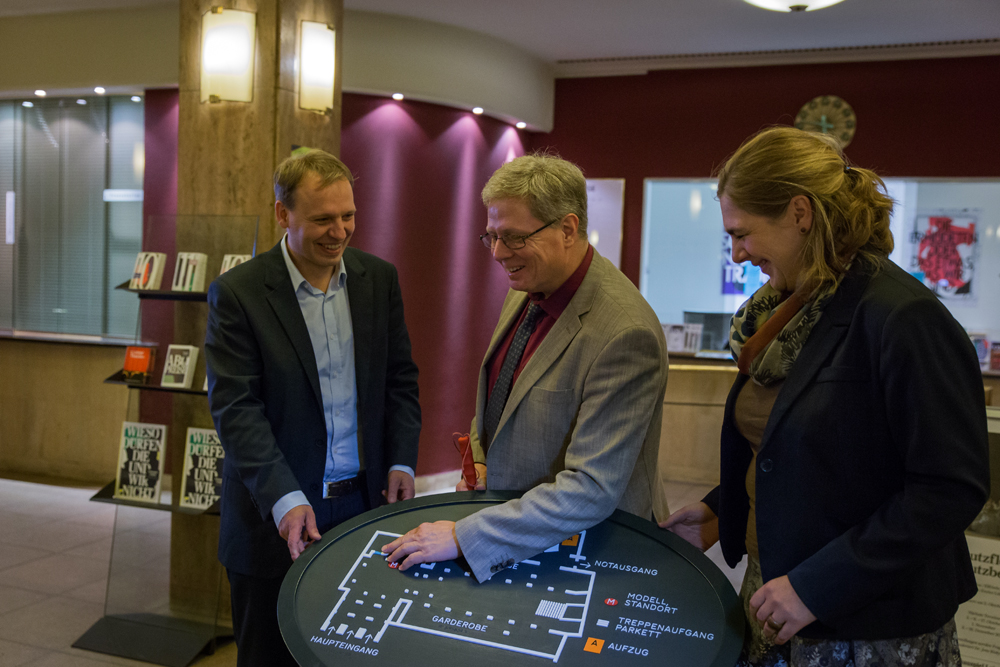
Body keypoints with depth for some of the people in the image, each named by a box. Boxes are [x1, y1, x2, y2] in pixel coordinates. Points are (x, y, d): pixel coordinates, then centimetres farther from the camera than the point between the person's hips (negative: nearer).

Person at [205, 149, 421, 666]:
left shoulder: (379, 278, 3)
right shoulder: (236, 293, -10)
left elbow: (400, 378, 9)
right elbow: (235, 408, -14)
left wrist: (401, 462, -1)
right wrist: (284, 500, -23)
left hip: (363, 504, 3)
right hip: (274, 516, -3)